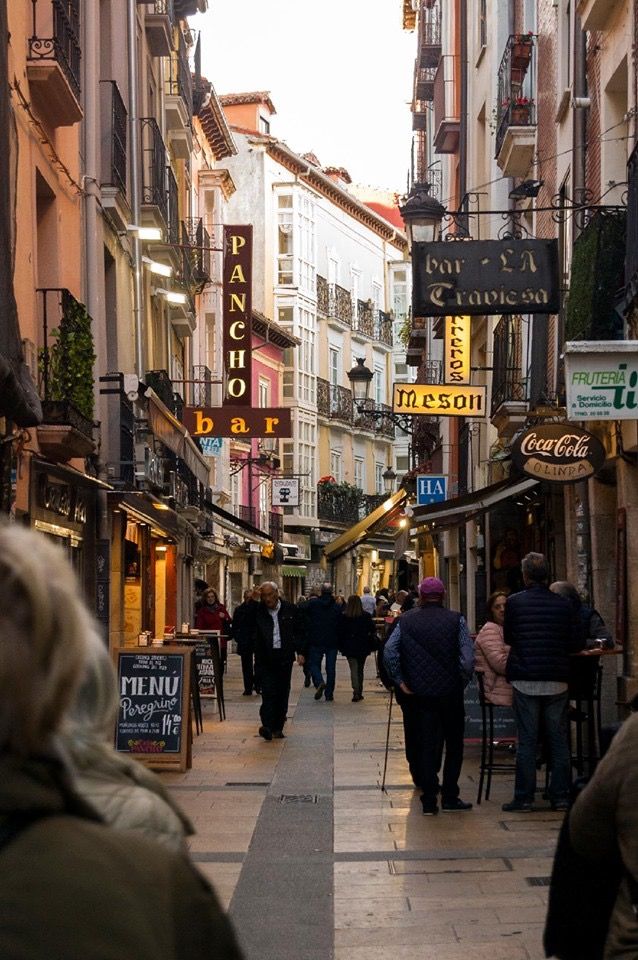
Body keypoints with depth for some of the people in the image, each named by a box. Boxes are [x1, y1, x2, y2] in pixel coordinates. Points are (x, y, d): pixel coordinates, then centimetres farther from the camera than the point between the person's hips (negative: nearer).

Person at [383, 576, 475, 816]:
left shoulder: (406, 620, -1)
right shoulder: (456, 620, -6)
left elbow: (389, 652, -10)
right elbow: (468, 658, -14)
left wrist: (400, 681, -1)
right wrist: (461, 683, 1)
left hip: (421, 694, 2)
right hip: (450, 692, -2)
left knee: (426, 745, 8)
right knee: (454, 745, 12)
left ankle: (429, 800, 7)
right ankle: (450, 796, 11)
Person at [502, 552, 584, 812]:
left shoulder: (515, 602, -4)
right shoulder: (563, 605, 0)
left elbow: (508, 638, 7)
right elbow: (578, 643, 2)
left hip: (525, 680, -2)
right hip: (556, 681, 2)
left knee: (526, 740, 2)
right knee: (558, 740, 8)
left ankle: (524, 797, 2)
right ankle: (560, 796, 9)